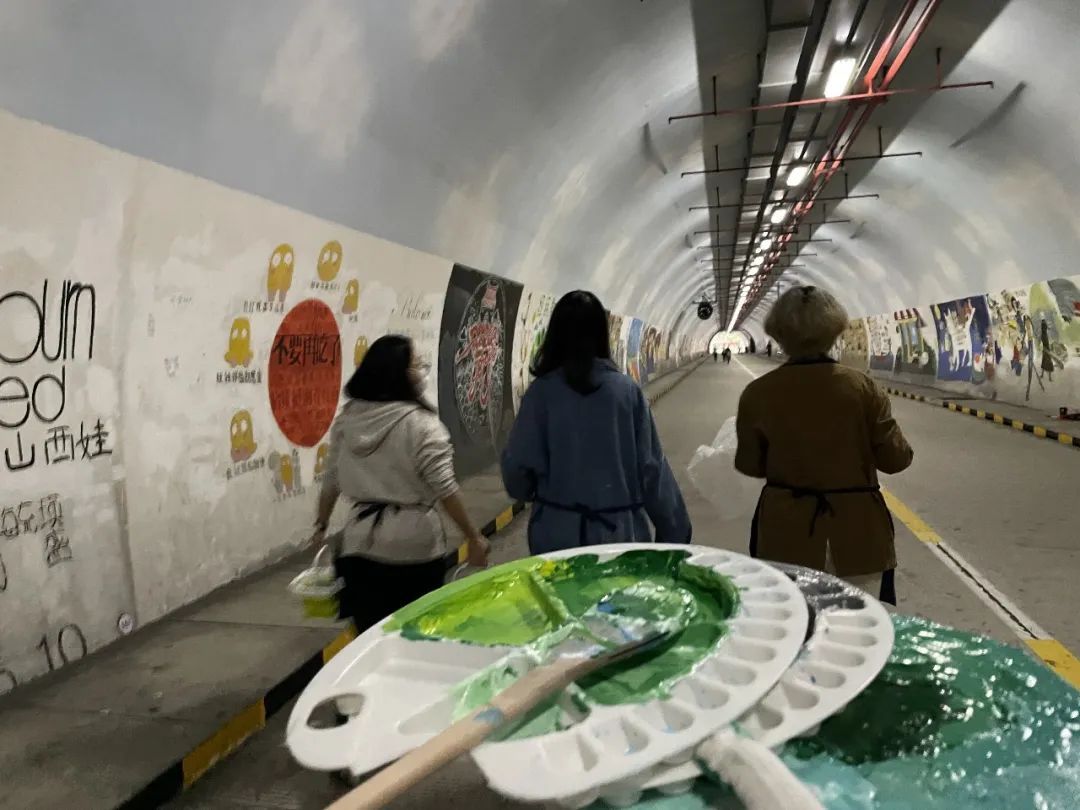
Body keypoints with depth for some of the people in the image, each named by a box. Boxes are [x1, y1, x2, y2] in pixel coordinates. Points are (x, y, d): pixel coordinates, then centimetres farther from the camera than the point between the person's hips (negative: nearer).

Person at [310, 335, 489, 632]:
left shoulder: (347, 419, 3)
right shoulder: (421, 424, -13)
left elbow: (331, 481, 10)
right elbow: (444, 489, -14)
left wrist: (321, 526, 24)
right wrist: (473, 537, -6)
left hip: (362, 543, 4)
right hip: (413, 544, -4)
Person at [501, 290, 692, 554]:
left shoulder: (542, 391, -8)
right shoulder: (628, 390, -4)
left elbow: (519, 466, -6)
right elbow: (651, 468, -3)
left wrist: (529, 492, 17)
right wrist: (675, 532, 8)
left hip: (558, 534, -1)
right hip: (621, 532, 1)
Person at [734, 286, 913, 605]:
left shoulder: (757, 394, -9)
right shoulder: (862, 386, -10)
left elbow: (749, 465, 1)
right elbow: (896, 459, -4)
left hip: (787, 533, 0)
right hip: (857, 529, 0)